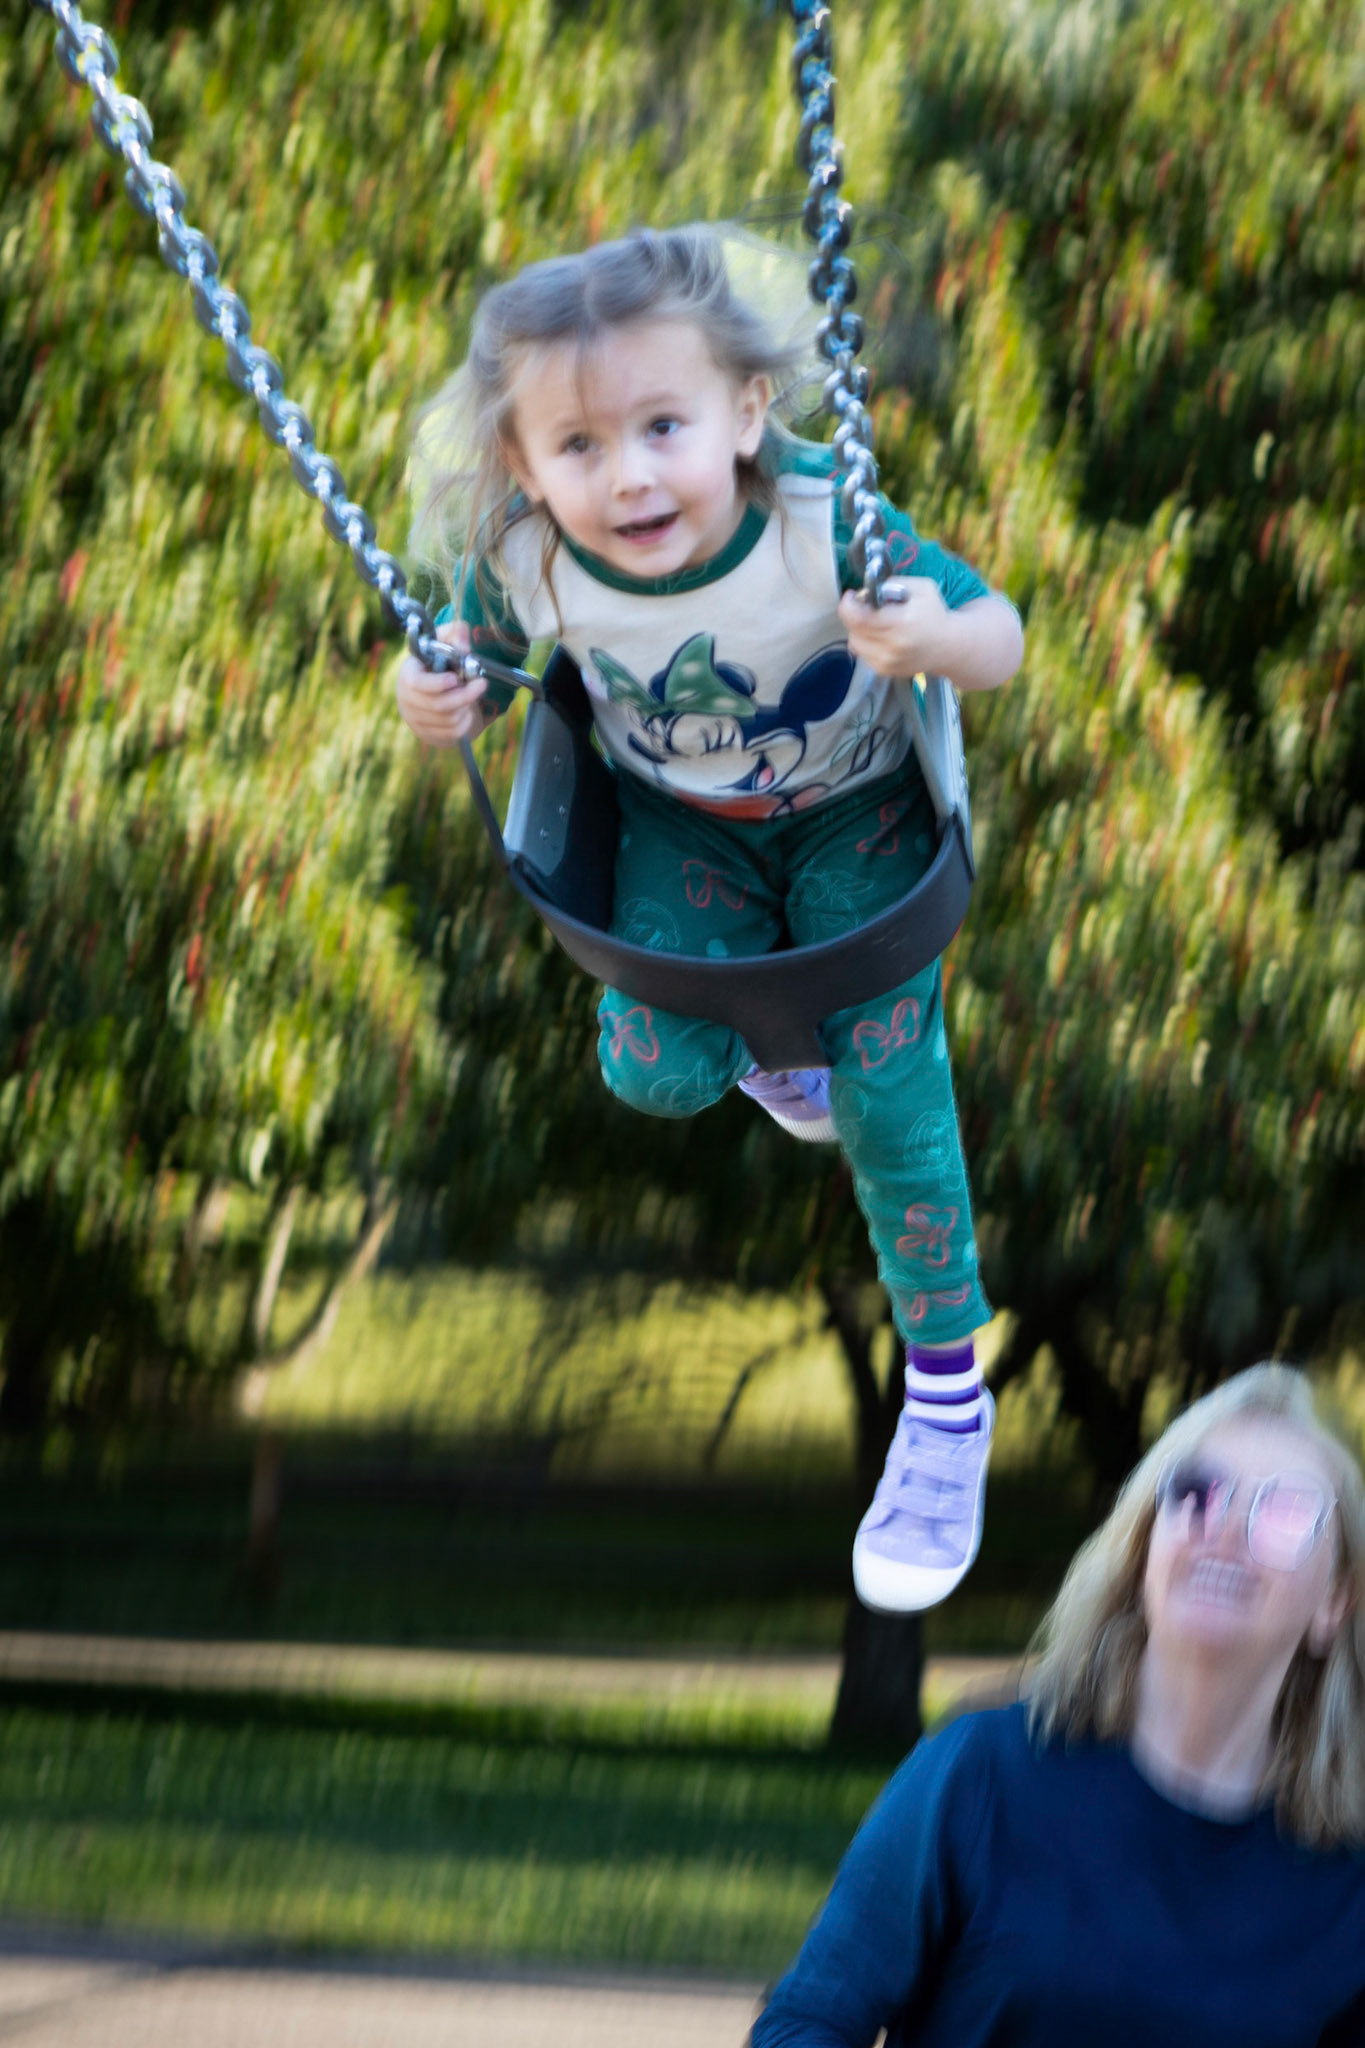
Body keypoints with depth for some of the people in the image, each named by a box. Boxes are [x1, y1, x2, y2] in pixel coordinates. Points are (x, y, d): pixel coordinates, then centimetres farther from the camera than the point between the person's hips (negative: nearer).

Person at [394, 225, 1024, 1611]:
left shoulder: (829, 534, -37)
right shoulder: (526, 561, -28)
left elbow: (1002, 637, -27)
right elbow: (481, 652, -6)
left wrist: (939, 639, -51)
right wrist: (444, 704, -30)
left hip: (856, 810, -3)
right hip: (681, 822, 3)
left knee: (883, 1081, -9)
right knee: (654, 1073, -8)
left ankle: (946, 1395, 10)